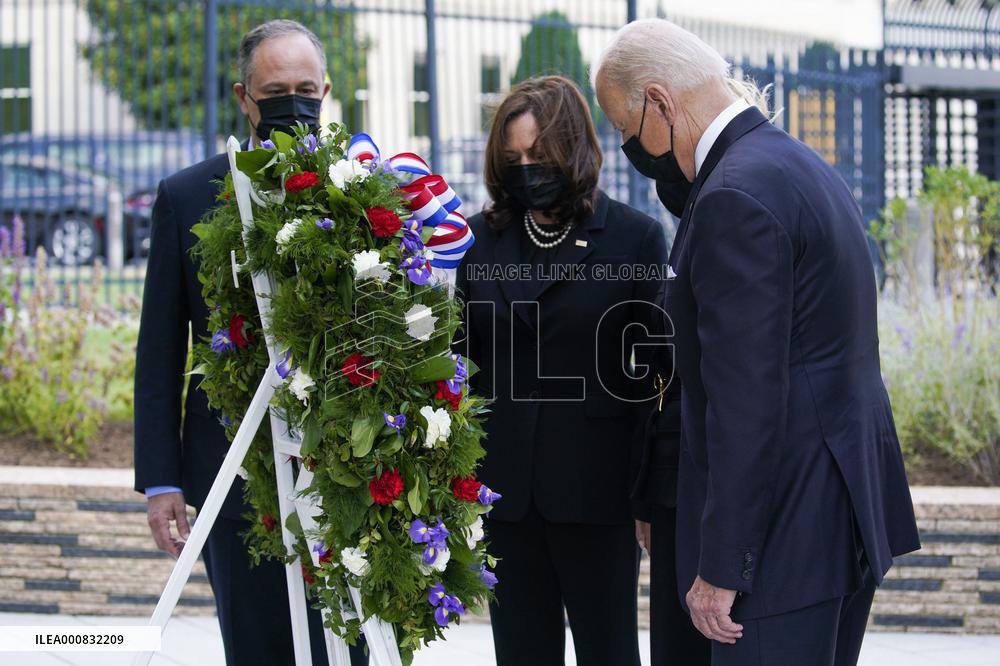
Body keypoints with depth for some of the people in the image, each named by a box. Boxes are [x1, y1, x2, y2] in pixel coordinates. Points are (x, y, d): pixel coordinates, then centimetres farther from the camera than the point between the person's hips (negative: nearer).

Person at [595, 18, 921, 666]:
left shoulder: (735, 198, -18)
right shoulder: (803, 166, 14)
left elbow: (746, 399, -22)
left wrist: (721, 566, -19)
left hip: (786, 527, -10)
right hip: (850, 503, 10)